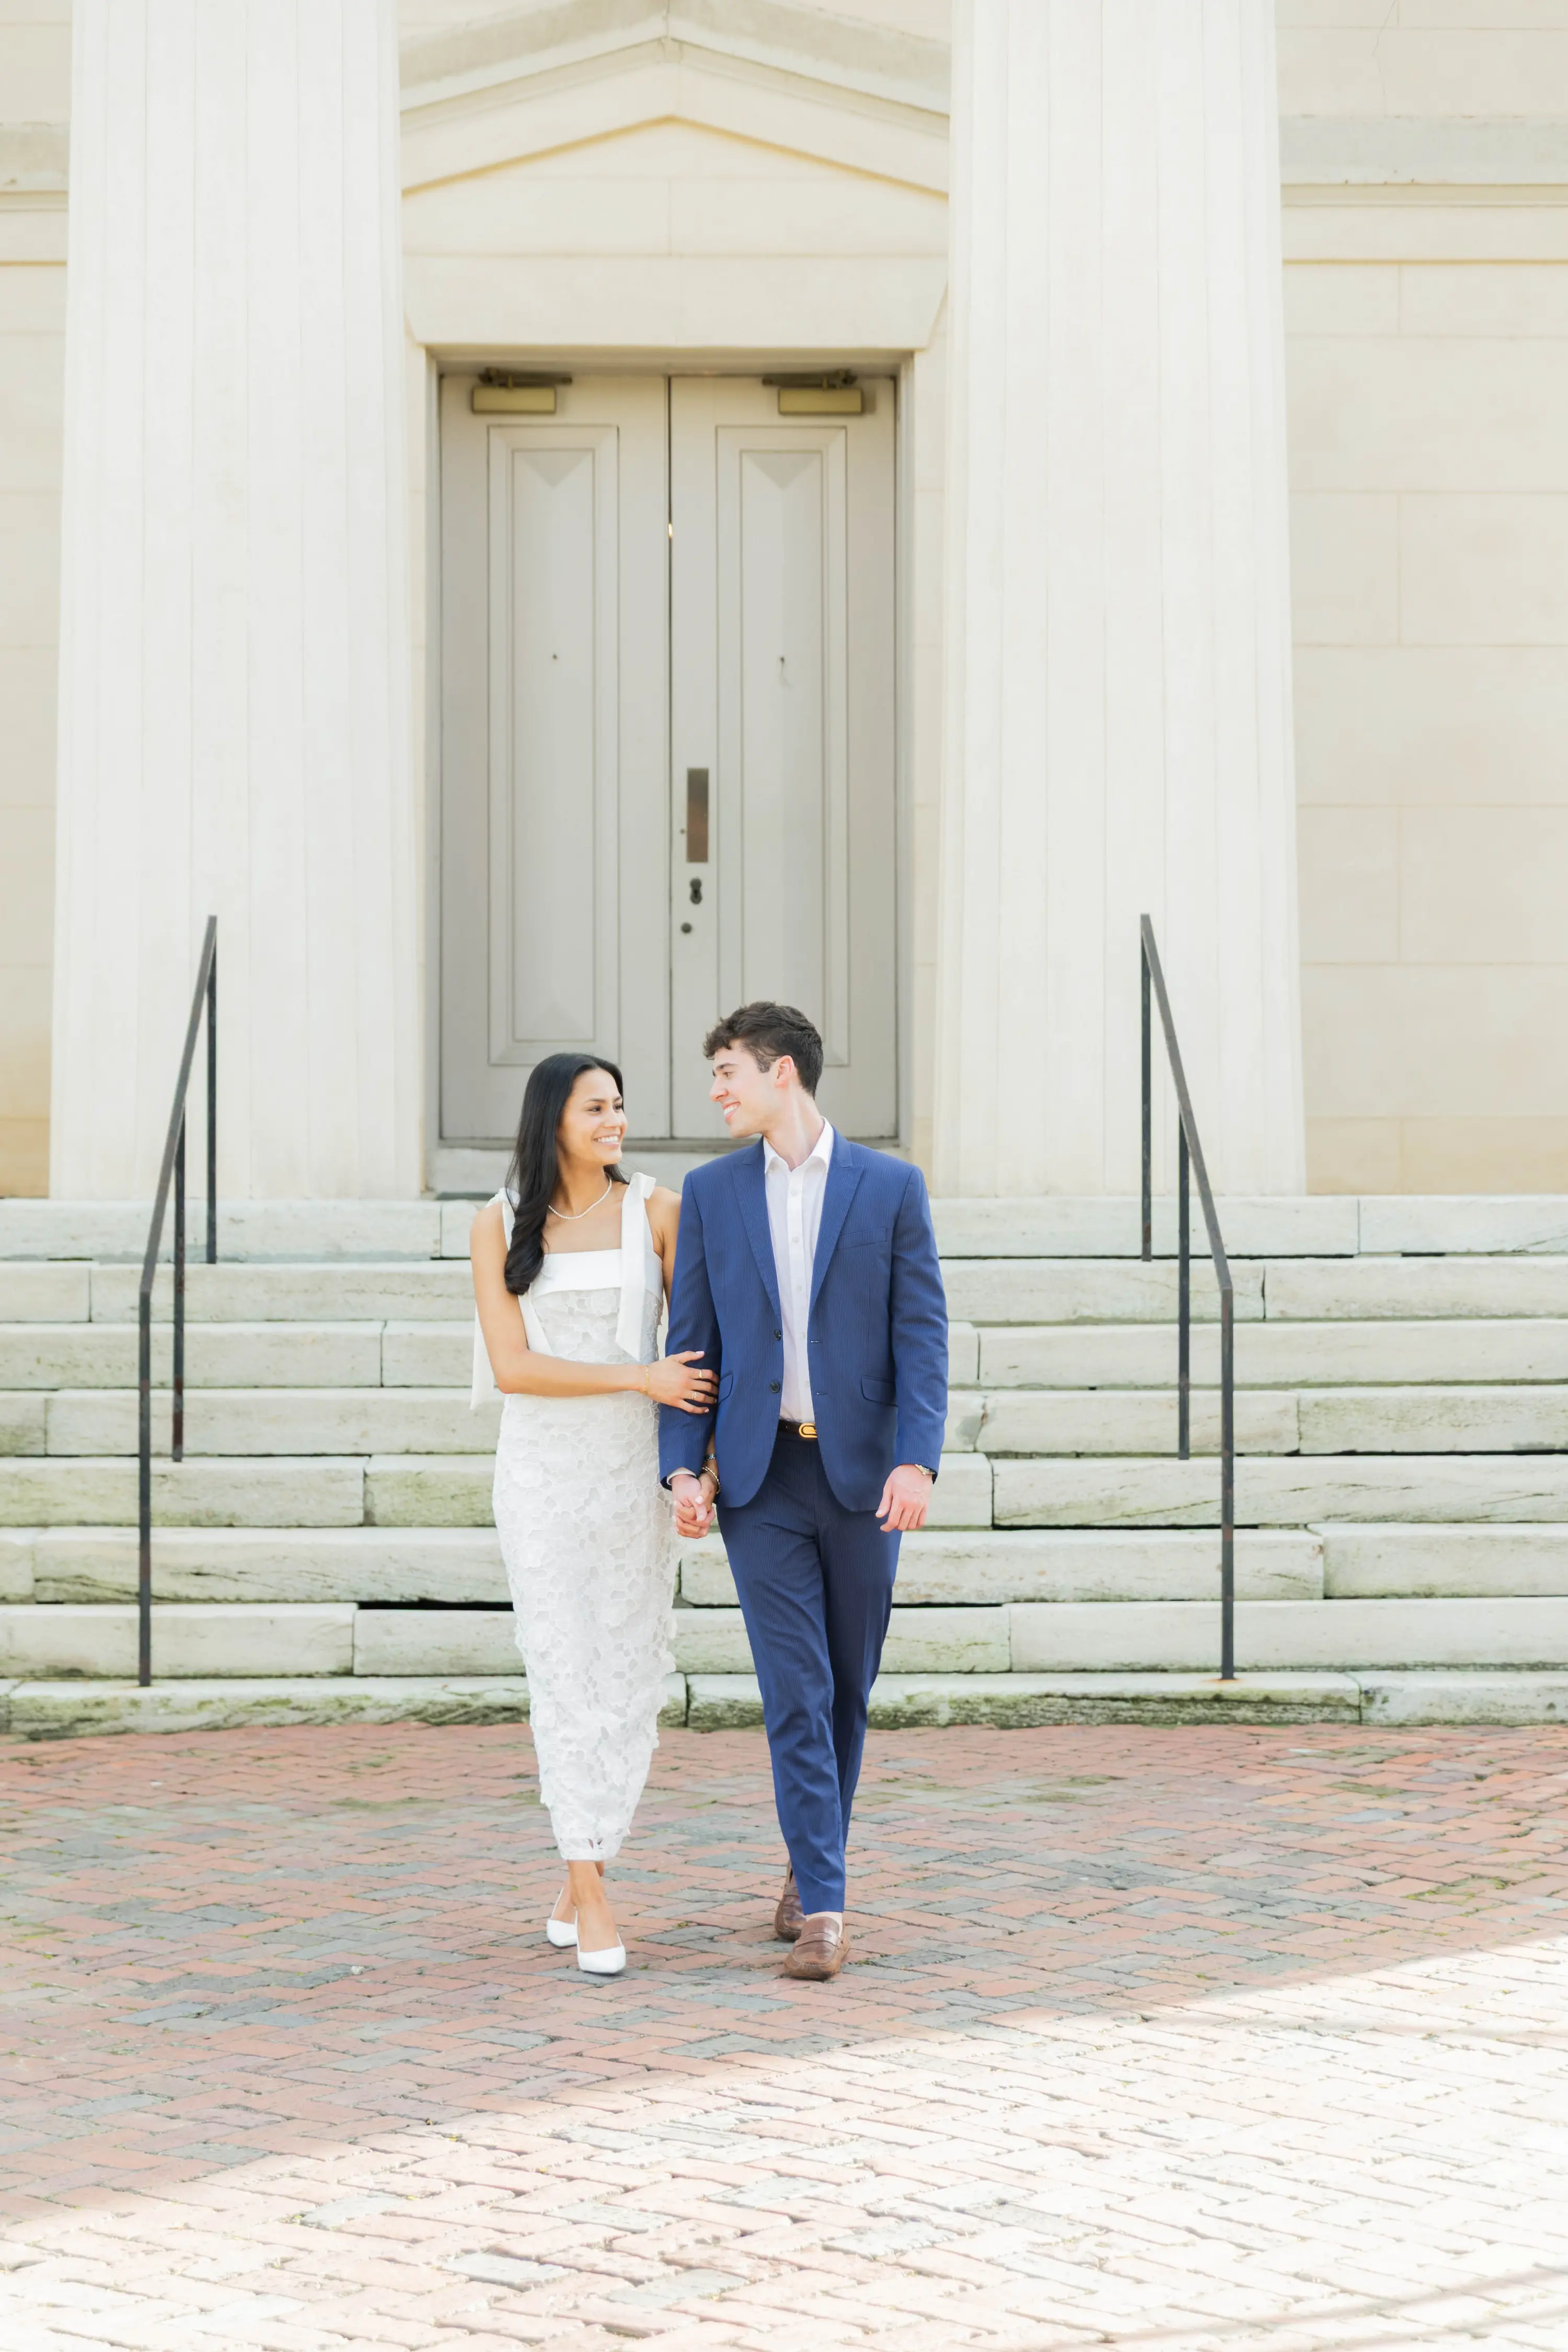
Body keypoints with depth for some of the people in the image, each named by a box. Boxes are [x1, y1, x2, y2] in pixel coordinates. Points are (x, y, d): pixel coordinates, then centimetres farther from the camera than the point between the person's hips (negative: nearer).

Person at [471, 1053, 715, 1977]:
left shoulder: (657, 1210, 0)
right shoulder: (501, 1226, 0)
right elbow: (512, 1366, -7)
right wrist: (642, 1378, -15)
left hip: (636, 1469, 1)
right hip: (544, 1473, -1)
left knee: (631, 1676, 2)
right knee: (567, 1676, -6)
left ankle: (581, 1879, 17)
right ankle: (595, 1901, -4)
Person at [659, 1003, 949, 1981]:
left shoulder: (891, 1186, 1)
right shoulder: (711, 1192, 7)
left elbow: (922, 1336, -3)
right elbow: (693, 1339, 7)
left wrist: (917, 1461, -15)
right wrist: (682, 1468, -3)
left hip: (861, 1471, 0)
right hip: (761, 1474, 0)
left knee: (848, 1688, 10)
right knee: (795, 1690, -7)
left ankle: (813, 1864, 29)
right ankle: (823, 1906, -7)